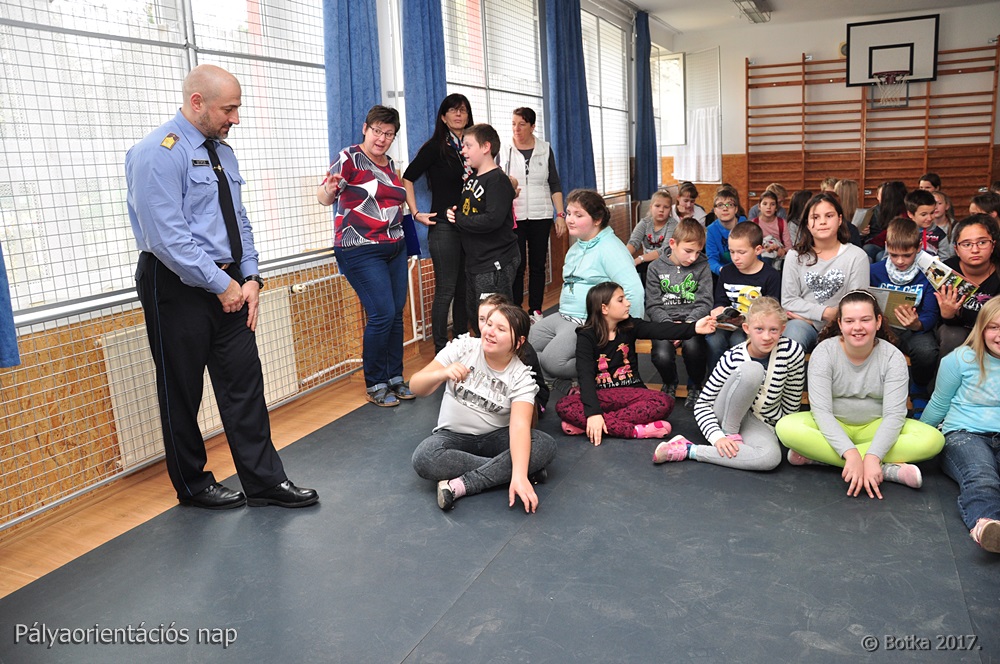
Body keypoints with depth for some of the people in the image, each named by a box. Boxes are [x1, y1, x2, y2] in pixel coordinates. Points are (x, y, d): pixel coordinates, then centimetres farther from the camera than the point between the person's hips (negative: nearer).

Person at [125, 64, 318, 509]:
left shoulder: (222, 151, 12)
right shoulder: (158, 154, -14)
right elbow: (168, 238, -21)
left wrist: (250, 277, 3)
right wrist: (222, 284, -16)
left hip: (229, 284, 7)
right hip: (179, 289, -7)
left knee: (245, 384, 7)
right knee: (182, 394, 8)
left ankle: (265, 483, 16)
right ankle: (193, 486, 25)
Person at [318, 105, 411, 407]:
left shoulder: (390, 165, 14)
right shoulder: (349, 158, -8)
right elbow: (324, 197, -15)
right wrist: (329, 189, -35)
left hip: (395, 248, 7)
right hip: (361, 251, -7)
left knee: (396, 314, 6)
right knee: (382, 314, -12)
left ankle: (395, 377, 19)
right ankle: (374, 385, 3)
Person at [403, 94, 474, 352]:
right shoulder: (435, 146, -4)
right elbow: (407, 179, -4)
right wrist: (416, 213, -10)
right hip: (444, 227, -5)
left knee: (465, 289, 12)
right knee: (446, 290, -4)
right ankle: (441, 351, 4)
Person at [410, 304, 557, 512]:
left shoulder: (521, 377, -12)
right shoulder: (462, 347, -10)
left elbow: (520, 425, -27)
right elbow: (415, 387, -12)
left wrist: (519, 475, -43)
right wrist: (442, 374, -36)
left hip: (495, 437, 1)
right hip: (453, 435, 0)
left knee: (546, 445, -27)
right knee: (423, 458, -33)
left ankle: (459, 486, -30)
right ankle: (502, 471, -19)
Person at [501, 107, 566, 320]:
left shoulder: (545, 150, 5)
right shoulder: (504, 151, 2)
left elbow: (555, 185, 6)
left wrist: (561, 214, 0)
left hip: (541, 216, 2)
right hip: (514, 217, -1)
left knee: (538, 265, 6)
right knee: (517, 266, -2)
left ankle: (536, 311, 15)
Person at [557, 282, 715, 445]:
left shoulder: (630, 326, 1)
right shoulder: (586, 336, -10)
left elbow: (660, 330, -15)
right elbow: (586, 376, -21)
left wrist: (694, 328, -31)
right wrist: (593, 412, -34)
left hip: (631, 392, 3)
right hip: (601, 395, -3)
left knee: (665, 402, -27)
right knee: (563, 407, -30)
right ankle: (634, 431, -34)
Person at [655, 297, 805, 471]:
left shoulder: (792, 351, -15)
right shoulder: (733, 358, -18)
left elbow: (792, 403, -2)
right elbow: (702, 404, -15)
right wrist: (717, 437, -27)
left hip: (762, 424, 2)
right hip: (726, 416, -2)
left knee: (771, 458, -37)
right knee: (751, 370, -33)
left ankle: (689, 451, -29)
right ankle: (729, 433, -15)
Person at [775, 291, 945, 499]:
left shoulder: (893, 357, -12)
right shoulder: (824, 352, -15)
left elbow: (894, 414, -20)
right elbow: (820, 409, -22)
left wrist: (872, 457, -35)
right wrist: (850, 453, -35)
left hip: (875, 428, 1)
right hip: (833, 426, -1)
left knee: (933, 439, -25)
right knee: (785, 428, -31)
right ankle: (886, 469, -28)